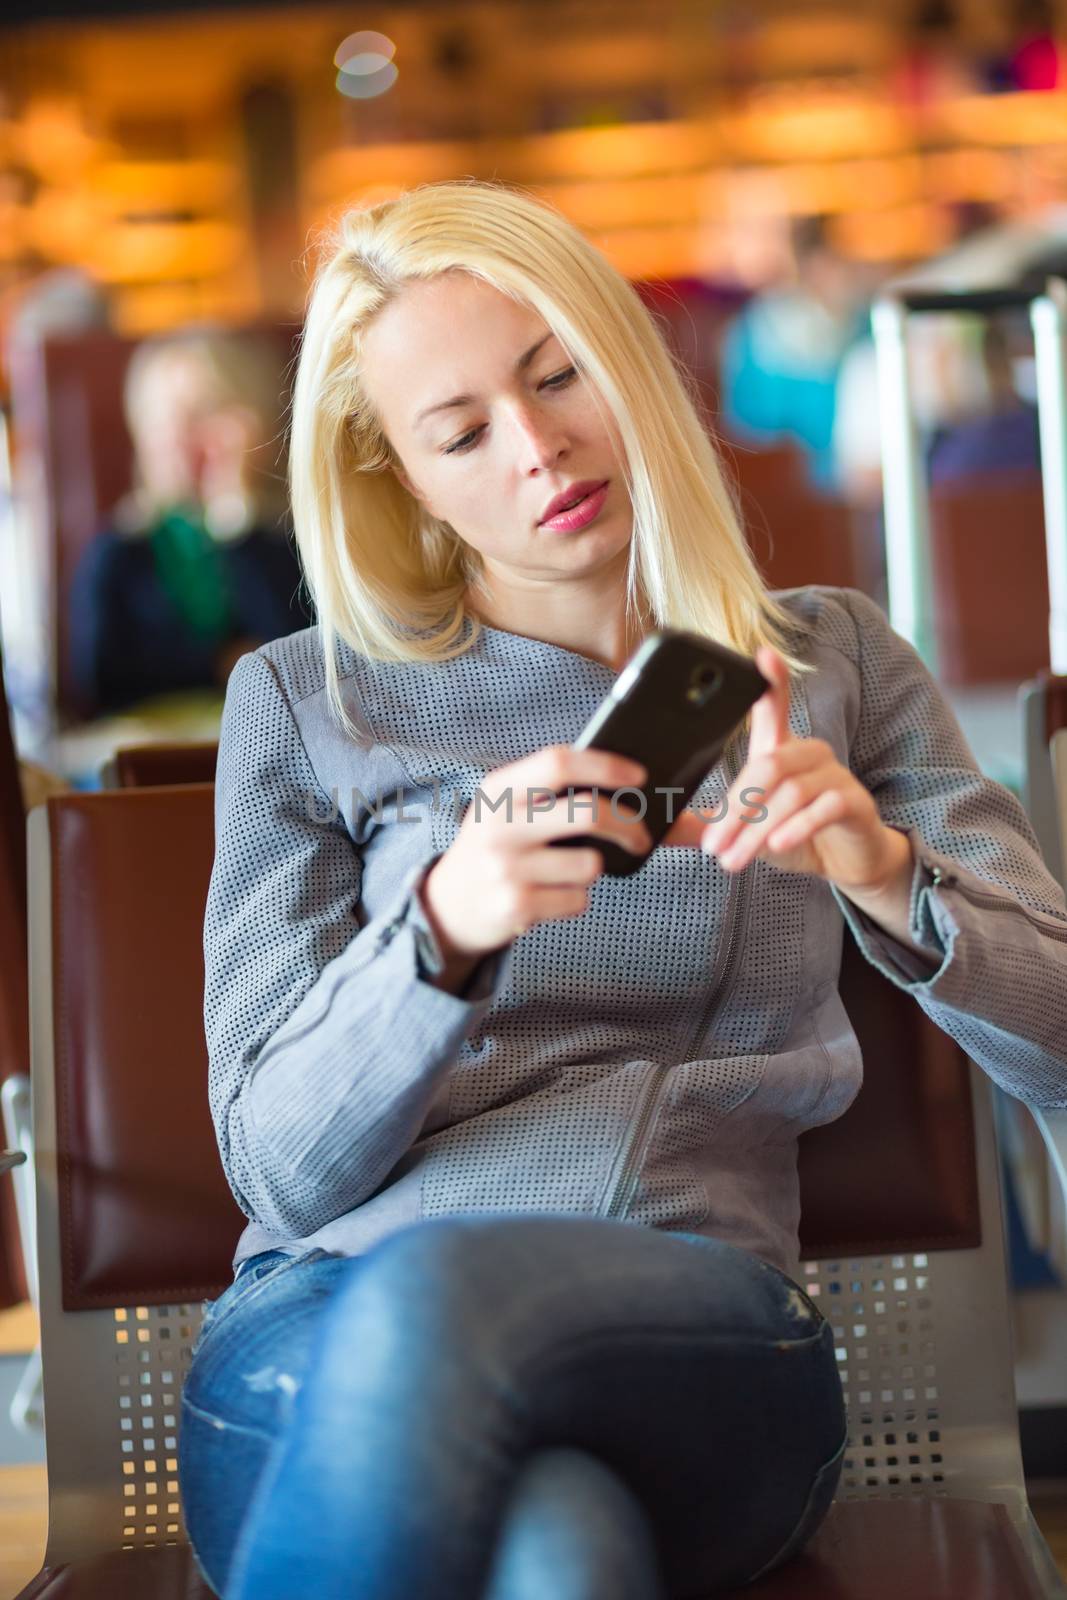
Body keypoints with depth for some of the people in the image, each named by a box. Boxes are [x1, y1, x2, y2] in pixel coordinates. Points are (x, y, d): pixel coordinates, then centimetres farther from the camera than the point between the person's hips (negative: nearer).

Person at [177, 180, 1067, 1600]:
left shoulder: (832, 666, 15)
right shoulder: (304, 705, 11)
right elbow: (280, 1165, 4)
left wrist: (886, 876, -11)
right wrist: (443, 930, -16)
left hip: (696, 1351, 1)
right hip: (324, 1323, 0)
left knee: (433, 1305, -36)